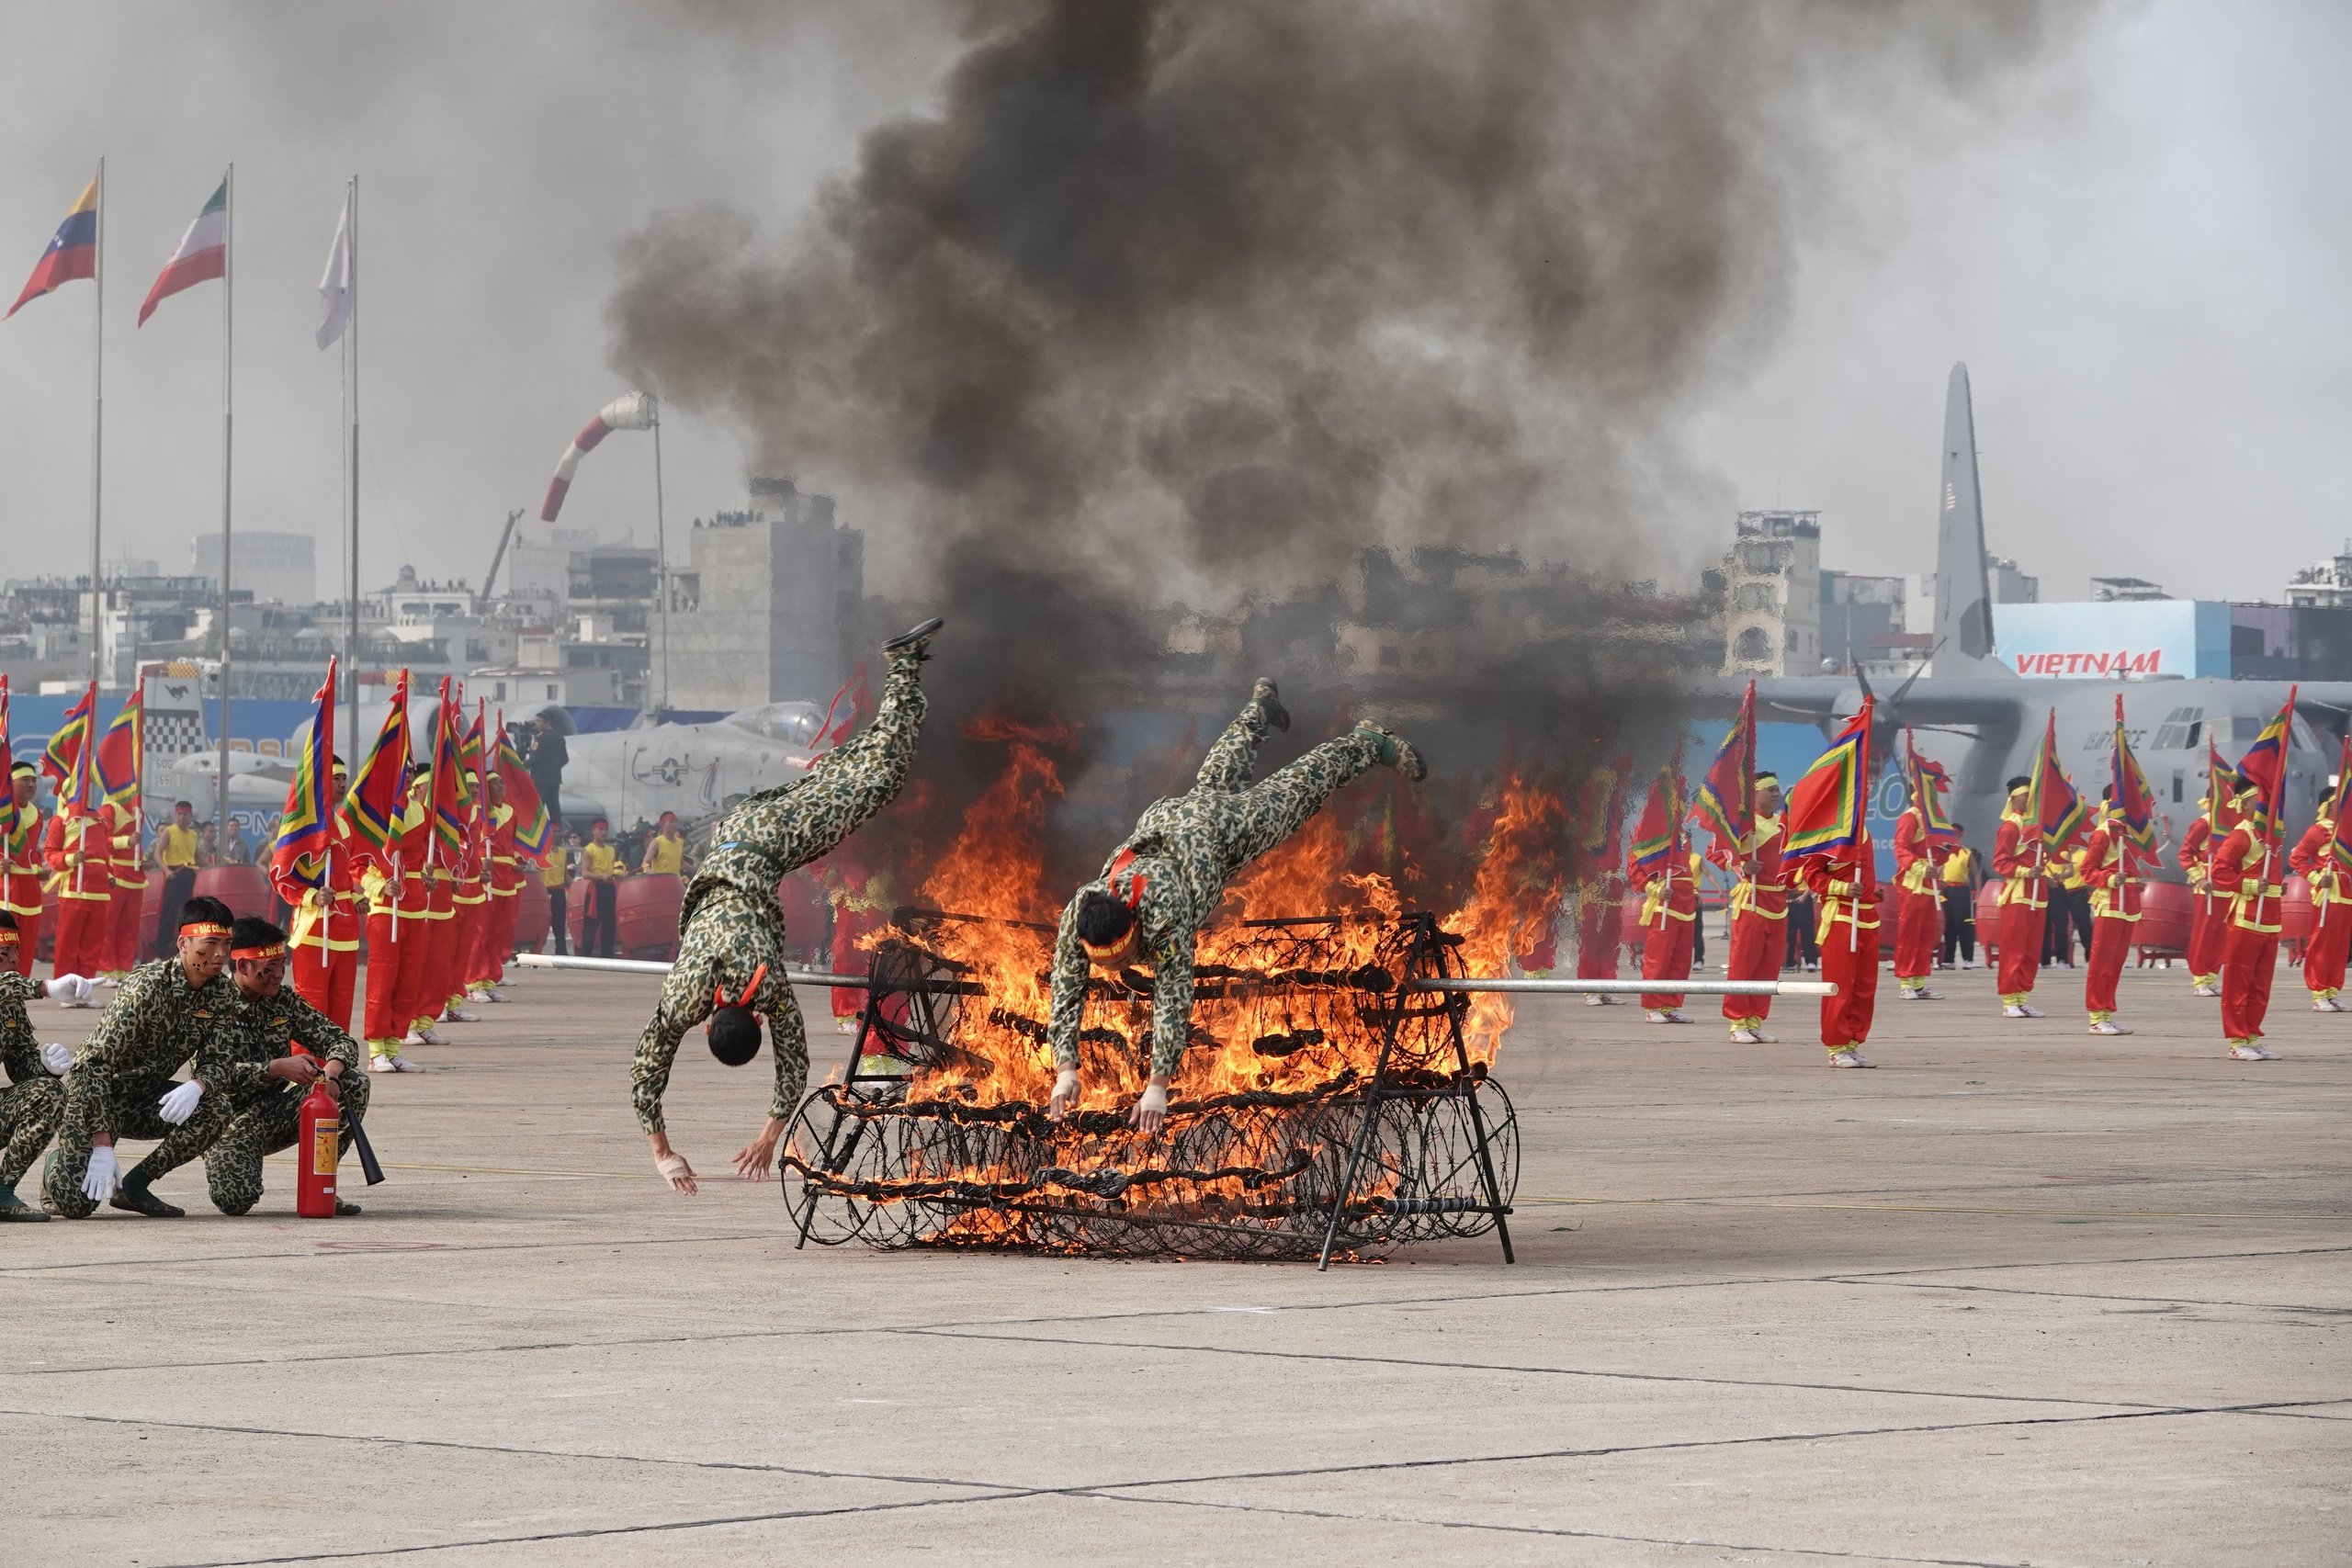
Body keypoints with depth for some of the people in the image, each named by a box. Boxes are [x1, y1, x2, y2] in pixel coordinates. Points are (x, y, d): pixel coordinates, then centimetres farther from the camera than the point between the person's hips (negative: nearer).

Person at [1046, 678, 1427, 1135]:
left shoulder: (1163, 914, -47)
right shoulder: (1078, 913, -37)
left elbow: (1173, 995, -47)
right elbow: (1066, 989, -32)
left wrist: (1157, 1087, -50)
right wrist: (1065, 1069, -43)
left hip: (1220, 833, -5)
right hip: (1162, 819, 5)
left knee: (1297, 787, 21)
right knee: (1215, 781, 35)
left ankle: (1368, 742, 47)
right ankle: (1262, 703, 63)